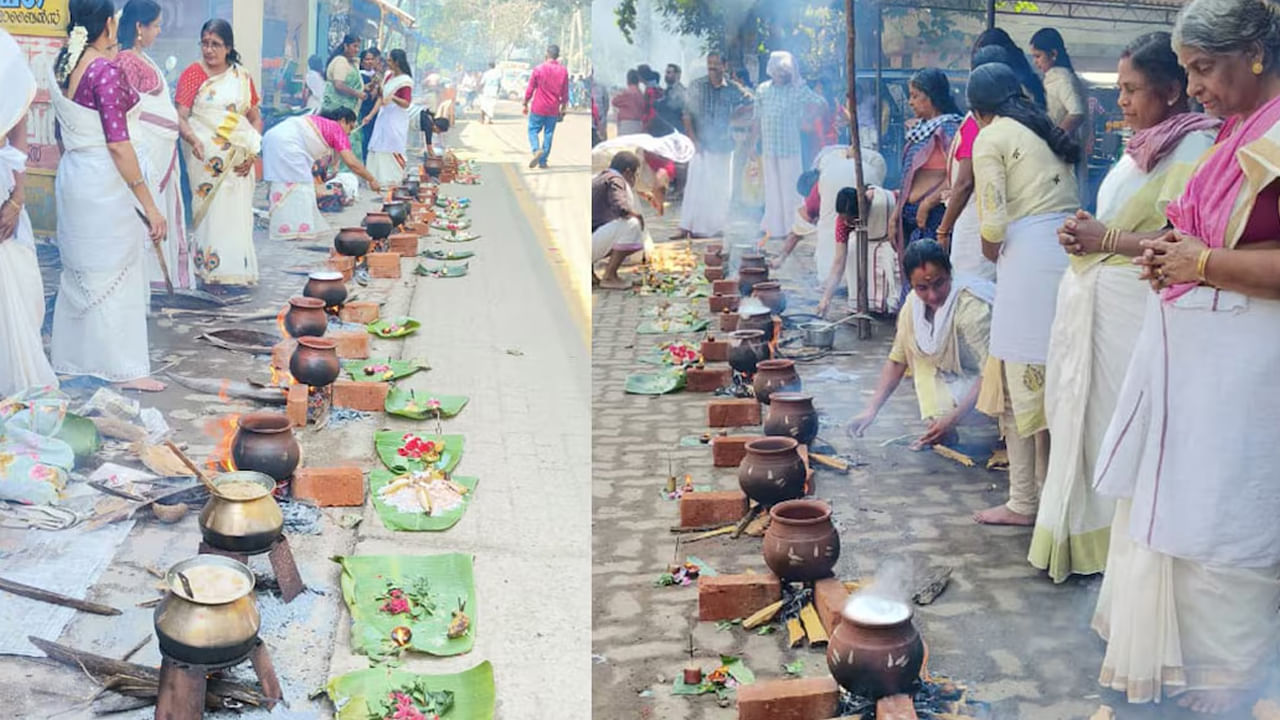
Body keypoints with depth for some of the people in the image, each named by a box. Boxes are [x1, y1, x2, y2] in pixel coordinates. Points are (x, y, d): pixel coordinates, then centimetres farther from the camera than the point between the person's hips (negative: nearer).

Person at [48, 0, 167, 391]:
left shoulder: (62, 65, 6)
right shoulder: (106, 70, -18)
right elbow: (119, 145, -20)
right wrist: (150, 205, -17)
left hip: (72, 176, 8)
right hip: (103, 182, -8)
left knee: (80, 271, 18)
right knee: (115, 275, 1)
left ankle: (71, 356, 28)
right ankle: (124, 368, 9)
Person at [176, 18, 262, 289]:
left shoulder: (242, 77, 11)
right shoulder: (193, 73, 0)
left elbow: (255, 118, 15)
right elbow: (180, 116, -7)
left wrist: (253, 152, 0)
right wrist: (192, 139, -27)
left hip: (239, 160, 4)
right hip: (207, 156, -3)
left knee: (238, 212, 5)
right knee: (209, 211, -5)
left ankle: (238, 270, 14)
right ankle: (210, 271, 0)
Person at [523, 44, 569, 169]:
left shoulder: (538, 69, -8)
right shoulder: (563, 71, -1)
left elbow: (530, 89, -4)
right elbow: (565, 93, 4)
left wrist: (525, 104, 9)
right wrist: (563, 109, 15)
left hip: (538, 108, -2)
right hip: (553, 110, 2)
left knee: (533, 130, 9)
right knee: (548, 133, 9)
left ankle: (536, 150, -17)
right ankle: (543, 161, 10)